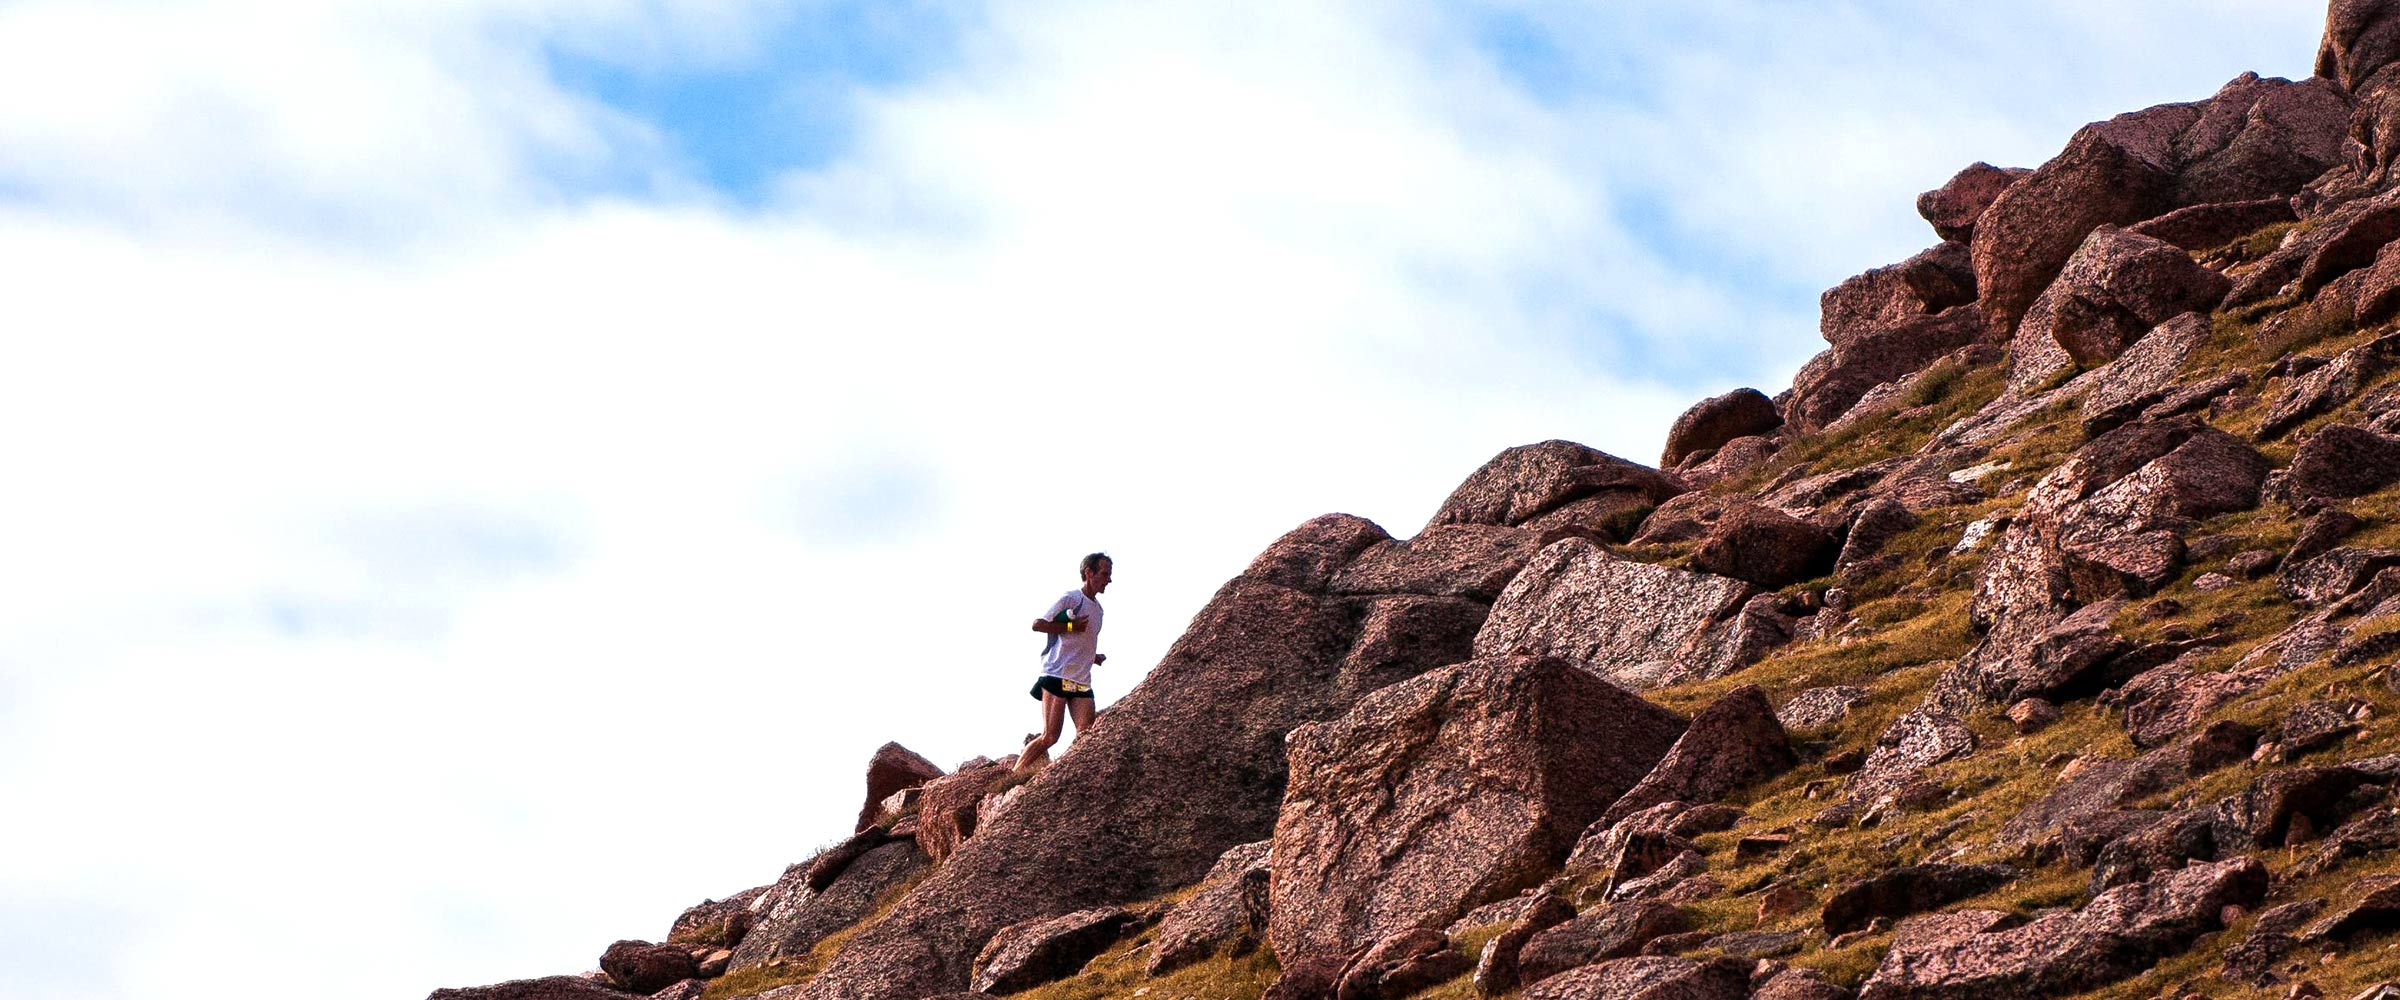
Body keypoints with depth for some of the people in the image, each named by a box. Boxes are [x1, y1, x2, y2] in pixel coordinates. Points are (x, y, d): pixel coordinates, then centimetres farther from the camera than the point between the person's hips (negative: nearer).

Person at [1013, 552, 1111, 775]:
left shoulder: (1098, 608, 20)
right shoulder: (1070, 598, -5)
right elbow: (1037, 624, -10)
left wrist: (1093, 657, 13)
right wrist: (1070, 626, -15)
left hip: (1082, 683, 8)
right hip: (1057, 676, -8)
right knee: (1050, 736, -11)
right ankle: (1016, 772, -1)